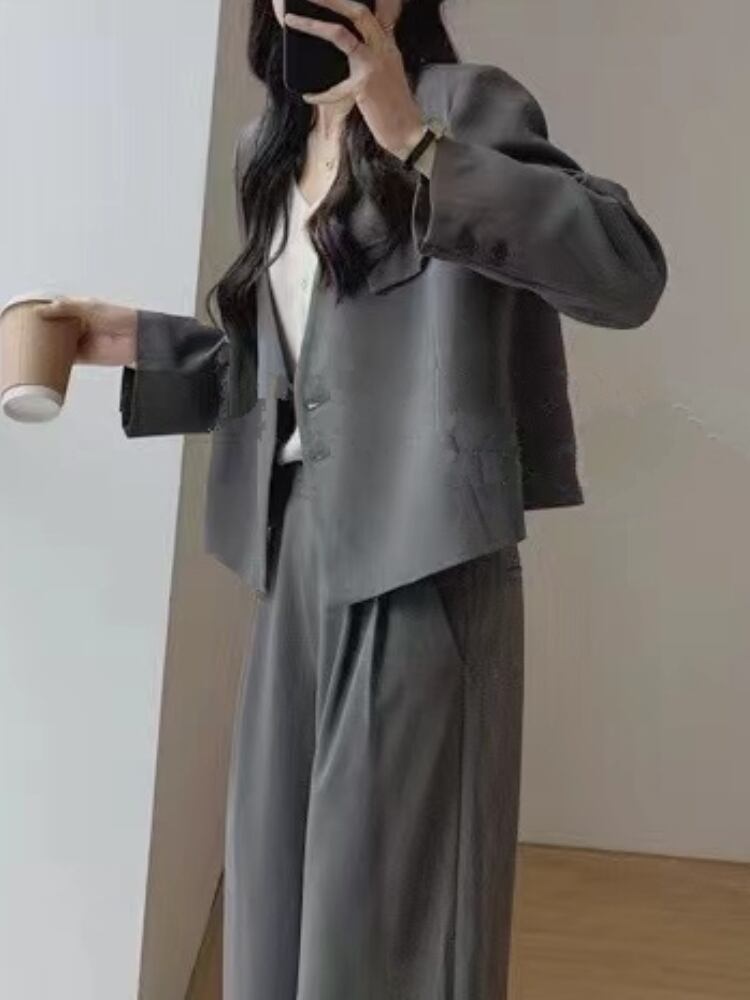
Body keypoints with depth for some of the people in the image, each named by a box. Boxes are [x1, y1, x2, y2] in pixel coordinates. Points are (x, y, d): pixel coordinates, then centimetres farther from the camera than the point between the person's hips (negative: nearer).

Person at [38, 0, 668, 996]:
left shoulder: (463, 103, -3)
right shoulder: (267, 146, 17)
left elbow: (629, 272, -18)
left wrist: (415, 141, -22)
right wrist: (142, 343, 12)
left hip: (417, 553, -7)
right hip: (296, 547, 7)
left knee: (387, 908, 1)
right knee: (281, 886, 14)